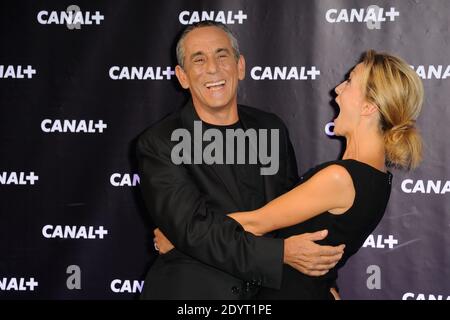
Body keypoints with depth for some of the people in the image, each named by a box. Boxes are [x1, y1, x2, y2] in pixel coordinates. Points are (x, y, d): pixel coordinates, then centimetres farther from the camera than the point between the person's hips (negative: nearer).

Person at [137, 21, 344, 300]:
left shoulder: (272, 129, 1)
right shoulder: (159, 144, -14)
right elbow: (193, 230, -22)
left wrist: (323, 282, 0)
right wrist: (281, 253, -29)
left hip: (268, 290, 5)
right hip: (192, 290, -4)